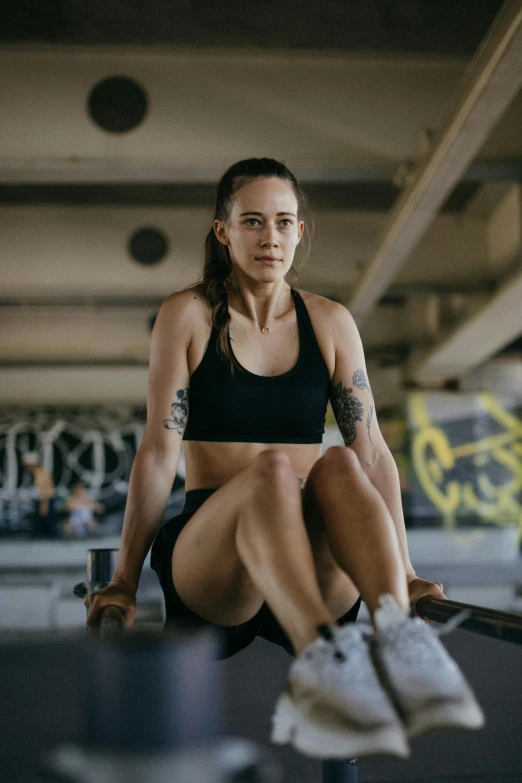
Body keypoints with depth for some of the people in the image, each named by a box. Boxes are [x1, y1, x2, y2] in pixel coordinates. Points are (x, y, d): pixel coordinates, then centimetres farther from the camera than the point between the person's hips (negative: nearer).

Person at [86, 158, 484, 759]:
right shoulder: (188, 314, 3)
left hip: (314, 576, 2)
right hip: (206, 564, -2)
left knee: (340, 467, -31)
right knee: (271, 469, -35)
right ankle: (321, 658, -60)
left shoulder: (331, 323, 11)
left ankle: (399, 638, -56)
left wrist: (404, 571, -2)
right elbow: (159, 449, -3)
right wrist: (124, 580, -7)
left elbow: (372, 450, 5)